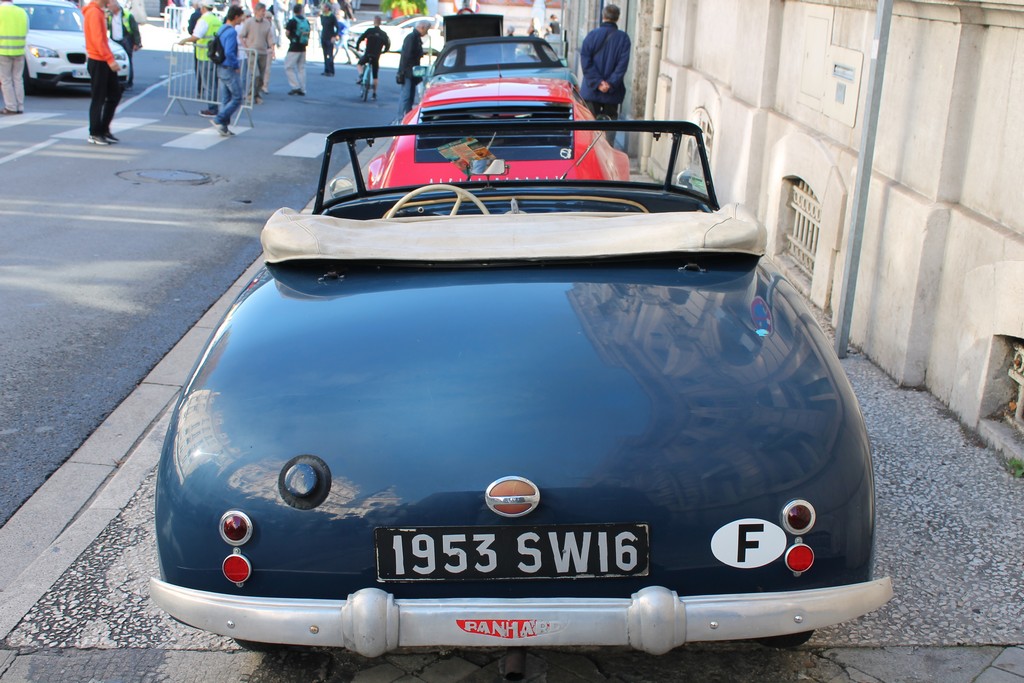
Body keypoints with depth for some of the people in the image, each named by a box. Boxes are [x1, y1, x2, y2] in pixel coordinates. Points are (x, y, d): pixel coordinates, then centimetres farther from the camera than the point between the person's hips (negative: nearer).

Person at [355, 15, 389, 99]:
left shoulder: (369, 30, -5)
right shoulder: (383, 34, 3)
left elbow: (360, 39, -7)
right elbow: (388, 45, 7)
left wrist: (357, 48, 11)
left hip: (367, 54, -2)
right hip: (376, 57, 2)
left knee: (359, 64, 27)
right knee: (375, 76, 12)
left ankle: (361, 76, -1)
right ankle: (374, 94, 11)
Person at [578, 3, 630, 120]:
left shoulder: (592, 35, -2)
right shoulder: (623, 38, -2)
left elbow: (585, 61, -9)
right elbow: (622, 64, -10)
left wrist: (597, 82, -11)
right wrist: (611, 84, -12)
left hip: (591, 90, 0)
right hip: (613, 93, 0)